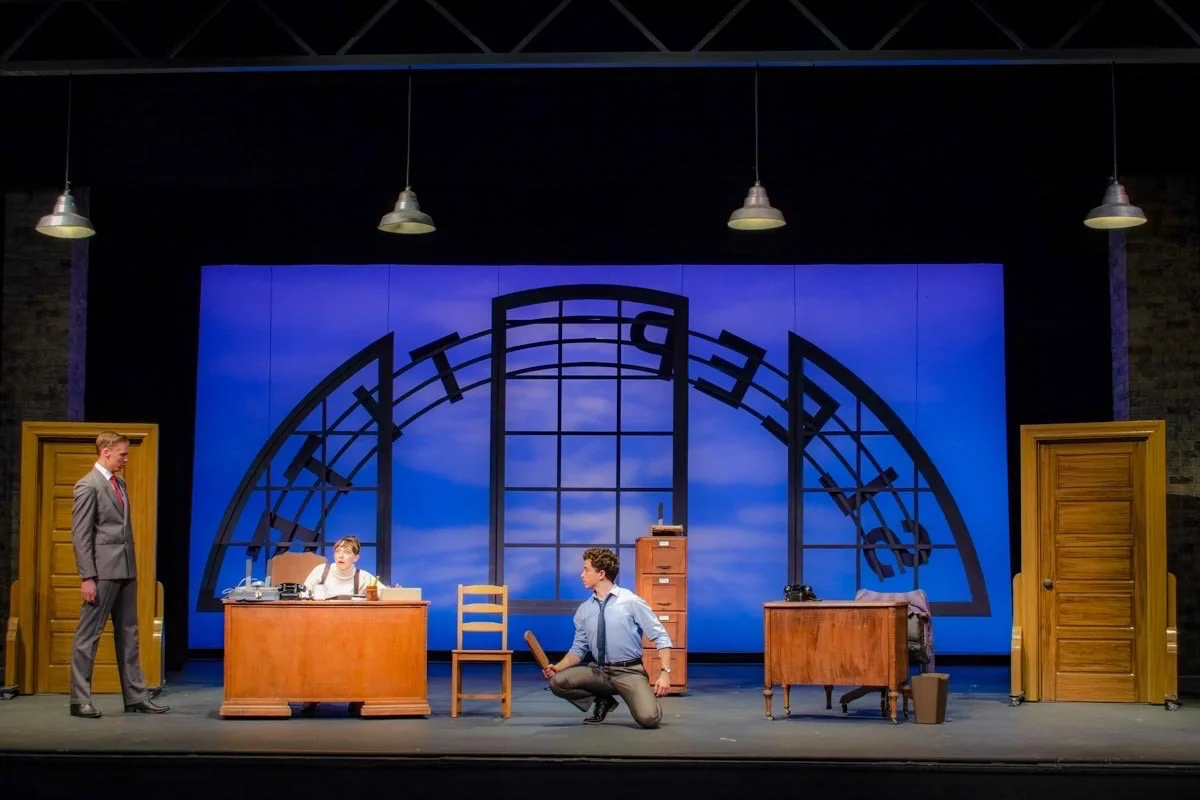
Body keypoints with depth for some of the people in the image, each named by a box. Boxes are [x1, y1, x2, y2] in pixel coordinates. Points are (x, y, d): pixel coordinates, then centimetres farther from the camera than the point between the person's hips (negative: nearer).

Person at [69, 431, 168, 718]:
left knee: (128, 635, 10)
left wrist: (132, 567, 14)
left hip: (125, 570, 9)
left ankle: (136, 697, 14)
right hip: (102, 571, -9)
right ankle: (79, 700, 3)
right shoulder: (88, 486, -9)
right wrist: (87, 578, -17)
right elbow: (80, 535, -13)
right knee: (88, 636, -2)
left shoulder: (120, 484, 15)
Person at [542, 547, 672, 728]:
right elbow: (578, 649, 11)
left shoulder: (631, 602, -7)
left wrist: (665, 673, -17)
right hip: (599, 671, 5)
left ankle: (648, 699, 8)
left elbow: (661, 638, -6)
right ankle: (603, 701, 5)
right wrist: (558, 667, -8)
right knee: (558, 681, -19)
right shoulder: (584, 611, 6)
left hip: (629, 672, -5)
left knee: (649, 718, -30)